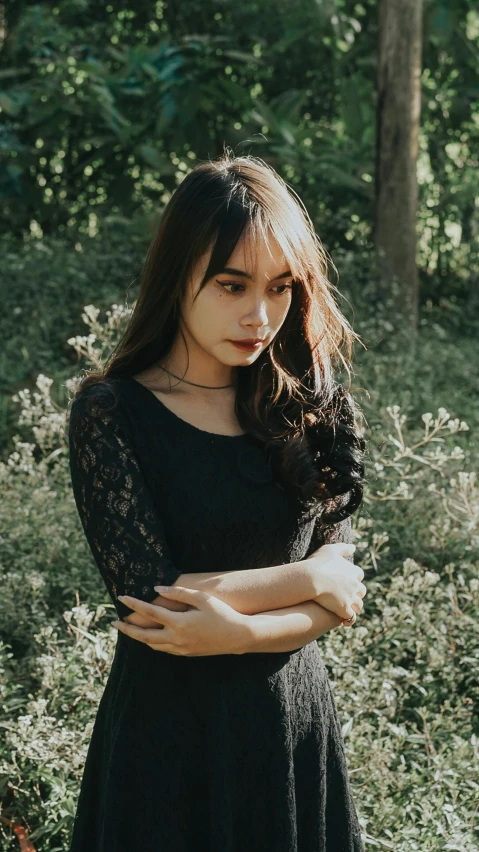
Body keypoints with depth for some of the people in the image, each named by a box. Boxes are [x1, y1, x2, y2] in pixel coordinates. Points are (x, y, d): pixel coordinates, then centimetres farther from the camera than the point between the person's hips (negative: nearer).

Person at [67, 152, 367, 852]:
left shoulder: (313, 408, -1)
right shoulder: (111, 412, -13)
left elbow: (341, 591, -5)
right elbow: (149, 596, -20)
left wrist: (234, 629, -21)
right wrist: (311, 579, -14)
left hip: (296, 717, 4)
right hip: (171, 734, -3)